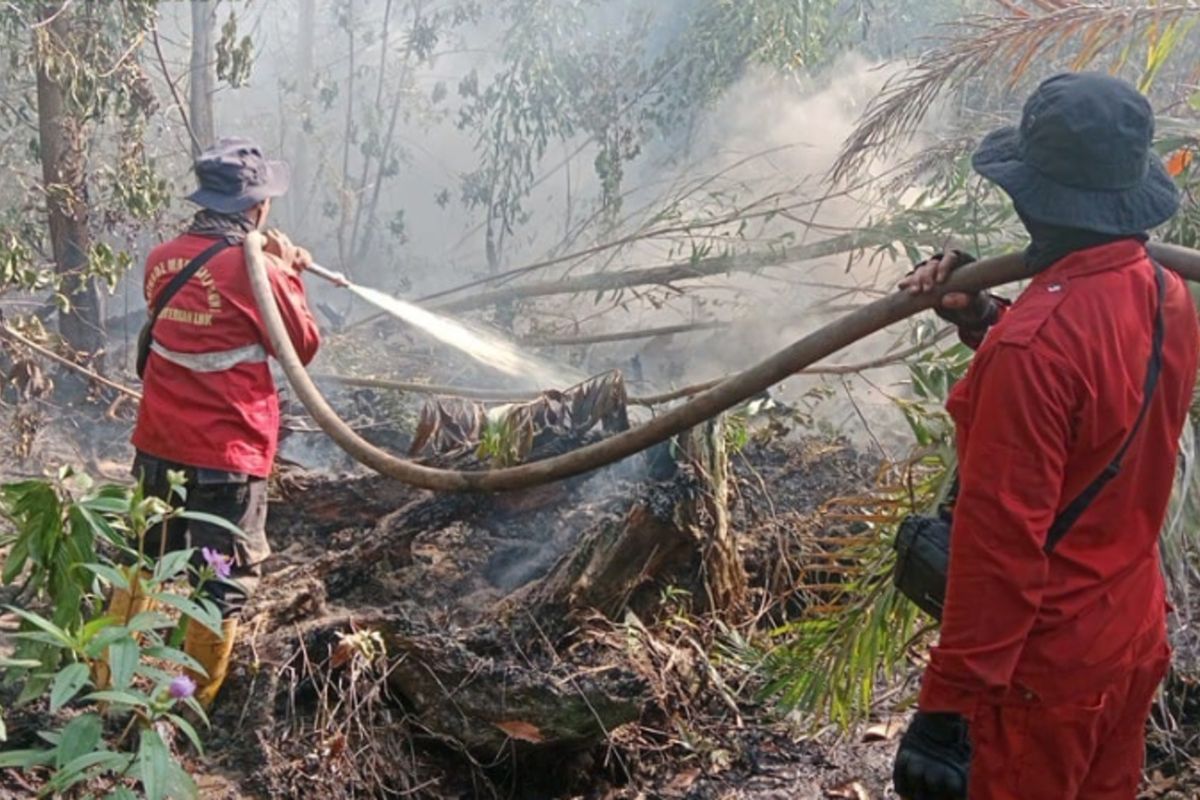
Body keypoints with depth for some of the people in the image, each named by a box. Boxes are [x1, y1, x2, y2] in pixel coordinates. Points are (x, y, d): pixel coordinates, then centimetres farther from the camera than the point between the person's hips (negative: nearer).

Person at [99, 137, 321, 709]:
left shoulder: (162, 260, 3)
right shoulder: (256, 272, -17)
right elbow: (302, 348, -4)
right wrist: (287, 276, 4)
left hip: (156, 449, 7)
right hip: (227, 459, -6)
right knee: (223, 588, 7)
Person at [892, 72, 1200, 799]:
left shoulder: (1035, 343, -28)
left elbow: (1001, 538, -27)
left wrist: (950, 699, -20)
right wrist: (983, 319, 4)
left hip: (1044, 662, -8)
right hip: (1135, 638, 8)